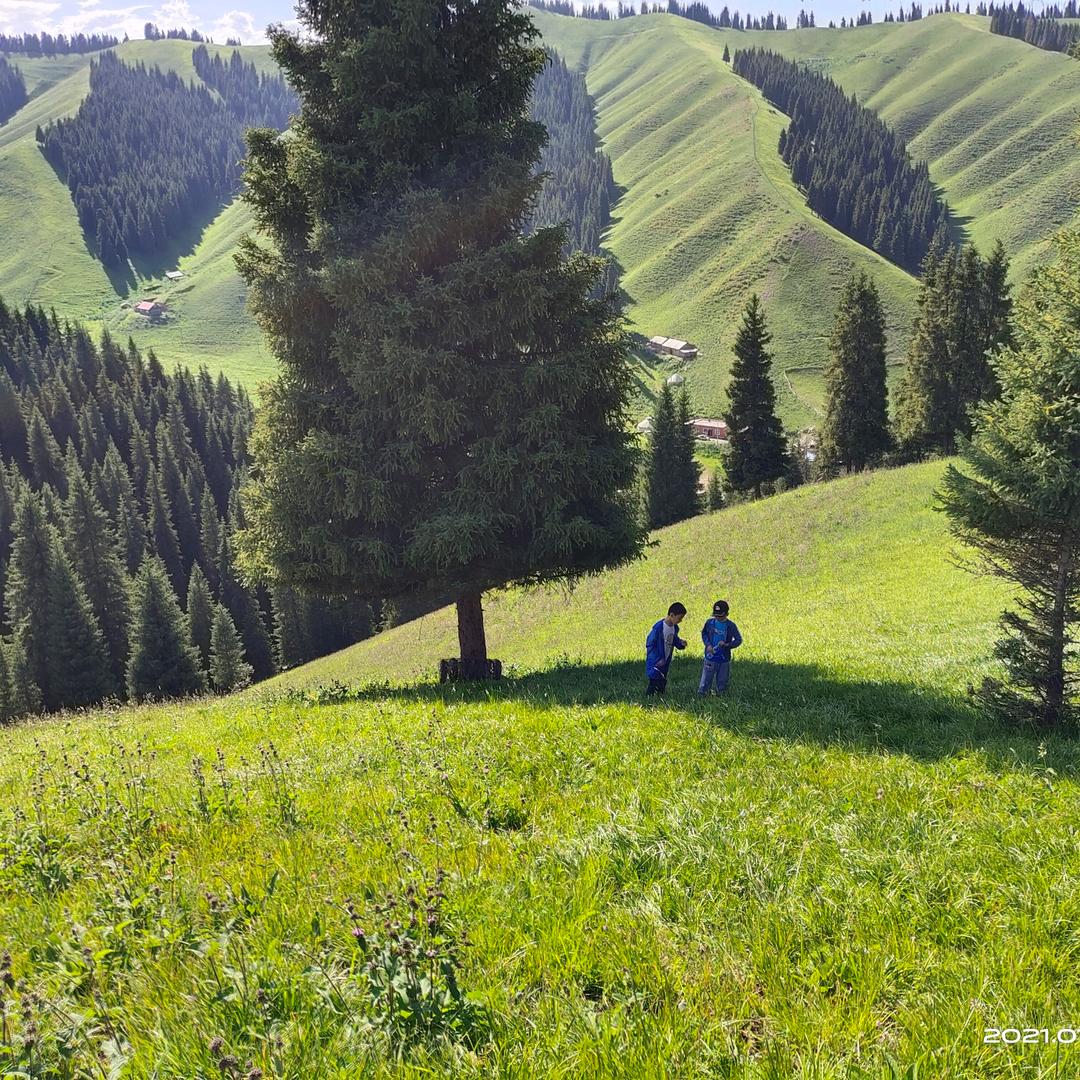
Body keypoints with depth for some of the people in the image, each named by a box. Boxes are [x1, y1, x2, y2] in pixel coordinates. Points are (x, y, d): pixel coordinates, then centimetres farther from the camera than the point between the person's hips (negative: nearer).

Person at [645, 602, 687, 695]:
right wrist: (657, 659, -19)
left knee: (662, 685, 13)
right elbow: (649, 644, -17)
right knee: (654, 686, -7)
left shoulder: (675, 628, 2)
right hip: (655, 663, -7)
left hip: (665, 663, 7)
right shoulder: (658, 627, -21)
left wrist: (681, 643, -6)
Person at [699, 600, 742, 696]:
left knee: (722, 683, 12)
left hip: (724, 660, 0)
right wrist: (708, 644, -6)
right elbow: (704, 633, 11)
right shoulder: (709, 622, -4)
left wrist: (727, 645, -22)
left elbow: (739, 640, -6)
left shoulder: (731, 626, -8)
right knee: (705, 682, 0)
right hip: (710, 658, 0)